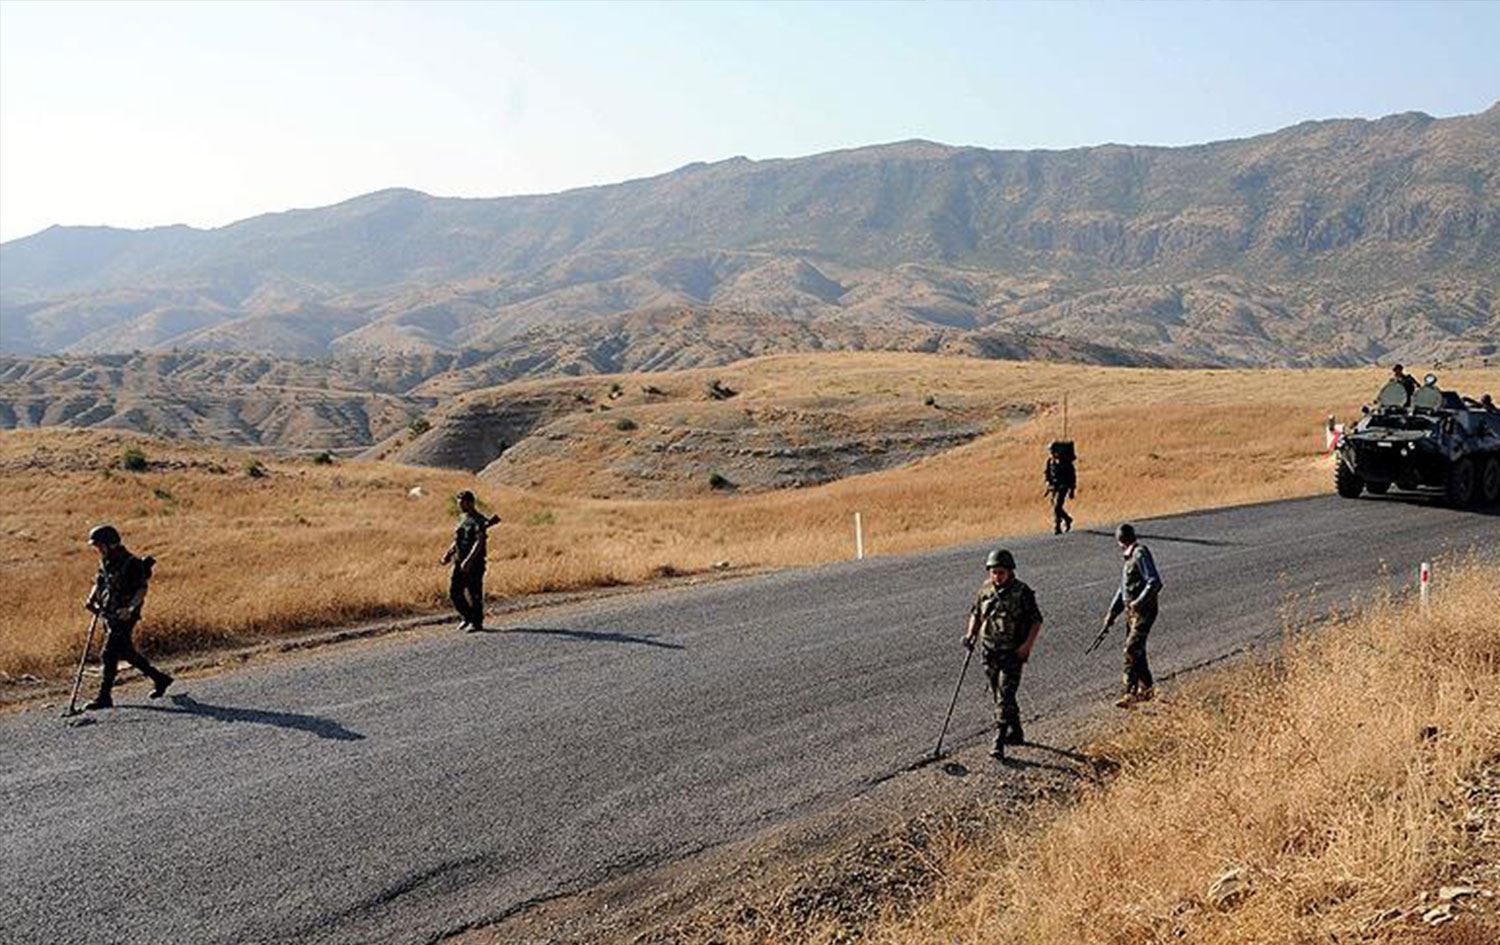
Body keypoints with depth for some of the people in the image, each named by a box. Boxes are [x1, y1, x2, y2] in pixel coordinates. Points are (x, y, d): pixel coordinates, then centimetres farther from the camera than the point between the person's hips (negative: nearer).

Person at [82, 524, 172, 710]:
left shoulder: (131, 564, -17)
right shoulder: (105, 562, 9)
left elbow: (142, 589, -19)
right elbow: (99, 583, 19)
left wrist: (130, 608, -32)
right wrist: (92, 600, 0)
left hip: (124, 617, -9)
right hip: (109, 616, 9)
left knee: (109, 656, -9)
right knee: (126, 652, 16)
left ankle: (104, 697, -1)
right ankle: (160, 679, 29)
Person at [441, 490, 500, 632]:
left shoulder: (478, 521, -12)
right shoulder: (462, 518, 13)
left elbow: (479, 542, -21)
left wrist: (468, 560, -29)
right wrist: (449, 552, 9)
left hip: (474, 563, -8)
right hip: (459, 561, 8)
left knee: (474, 594, -1)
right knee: (454, 593, 7)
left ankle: (477, 623, 11)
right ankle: (467, 617, 24)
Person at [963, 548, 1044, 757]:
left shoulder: (1022, 592, -11)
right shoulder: (985, 590, 4)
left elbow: (1036, 620, -7)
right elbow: (975, 614, 18)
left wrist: (1027, 645, -16)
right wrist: (971, 633, 2)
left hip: (1012, 653, -6)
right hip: (990, 651, 6)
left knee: (1005, 697, -12)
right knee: (998, 695, 15)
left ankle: (999, 743, -13)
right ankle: (1015, 732, 34)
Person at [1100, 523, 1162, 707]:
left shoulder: (1140, 554, -14)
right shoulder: (1130, 557, 17)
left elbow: (1154, 583, -23)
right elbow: (1123, 589, 23)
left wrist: (1139, 601, -26)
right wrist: (1112, 613, 20)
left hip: (1143, 611, -10)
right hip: (1132, 611, 10)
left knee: (1132, 650, -14)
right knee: (1136, 650, 15)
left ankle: (1130, 692, -15)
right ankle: (1147, 687, 28)